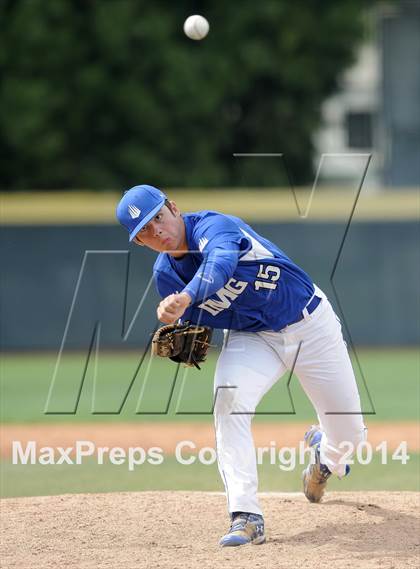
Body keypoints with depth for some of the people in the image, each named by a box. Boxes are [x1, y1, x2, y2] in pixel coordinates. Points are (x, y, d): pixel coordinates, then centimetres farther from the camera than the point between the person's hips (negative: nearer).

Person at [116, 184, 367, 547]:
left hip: (310, 323, -3)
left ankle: (326, 456, 45)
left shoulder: (213, 226, -27)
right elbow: (189, 319, 10)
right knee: (229, 397, -30)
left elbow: (221, 263, -51)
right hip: (251, 338, 3)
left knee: (349, 433, 4)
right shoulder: (165, 273, -8)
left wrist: (185, 298, -69)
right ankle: (246, 517, -32)